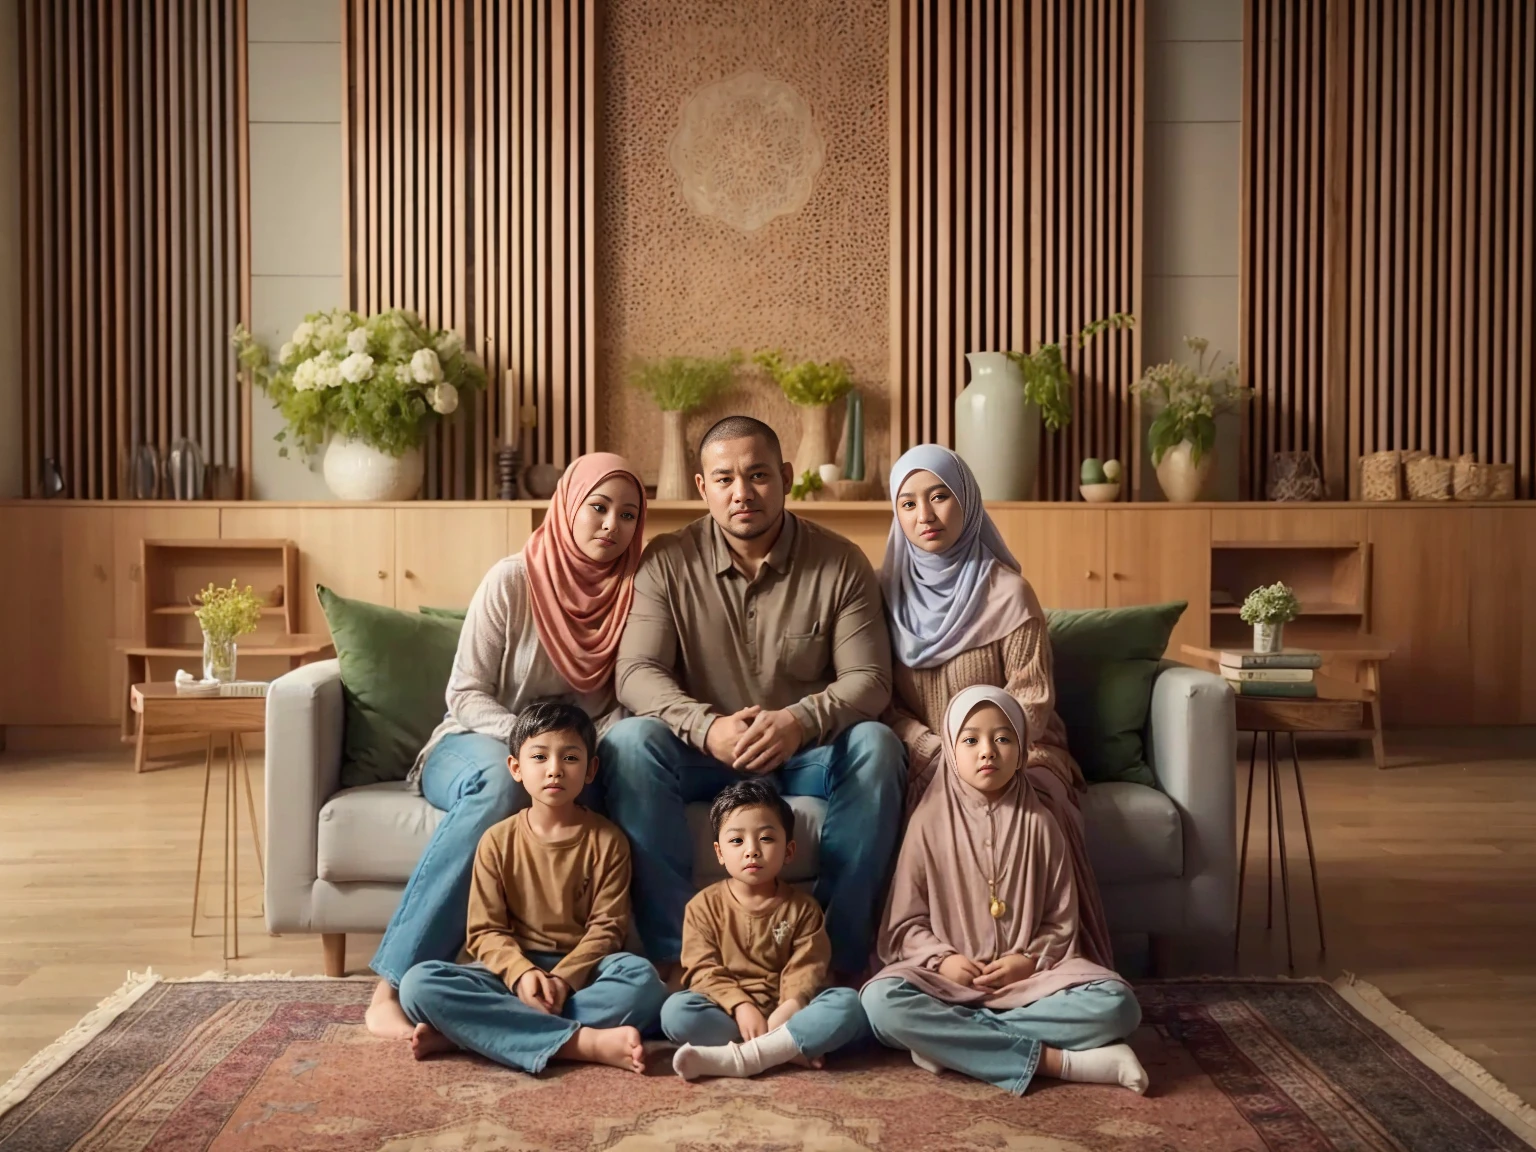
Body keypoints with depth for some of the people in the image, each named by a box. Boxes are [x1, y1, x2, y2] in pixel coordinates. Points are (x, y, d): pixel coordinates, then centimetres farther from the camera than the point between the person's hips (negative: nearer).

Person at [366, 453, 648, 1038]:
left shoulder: (629, 591, 2)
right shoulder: (512, 580, -9)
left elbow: (626, 700, 4)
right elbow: (465, 695, -9)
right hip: (476, 744, -2)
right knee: (499, 783, -39)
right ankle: (393, 985, -36)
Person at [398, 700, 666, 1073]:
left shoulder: (607, 841, 1)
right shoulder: (498, 841, 3)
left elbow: (607, 927, -3)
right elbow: (486, 931, -1)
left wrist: (563, 979, -19)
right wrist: (521, 973, -21)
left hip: (581, 970, -1)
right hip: (512, 969, 1)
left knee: (642, 979, -34)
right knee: (419, 983, -27)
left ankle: (470, 1032, -29)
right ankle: (586, 1043, -33)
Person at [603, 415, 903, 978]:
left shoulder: (840, 563, -4)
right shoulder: (667, 562, -4)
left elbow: (868, 678, -10)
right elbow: (635, 673, -12)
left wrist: (800, 721, -31)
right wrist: (707, 727, -31)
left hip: (807, 755, 0)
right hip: (703, 754, 0)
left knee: (875, 744, -30)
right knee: (629, 740, -29)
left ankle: (841, 957, -21)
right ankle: (673, 951, -25)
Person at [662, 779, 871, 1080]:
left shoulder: (802, 908, 5)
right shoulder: (704, 905, 3)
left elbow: (806, 969, -6)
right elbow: (703, 969, -6)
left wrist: (790, 1009, -27)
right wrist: (740, 1006, -24)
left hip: (784, 1013, 1)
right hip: (728, 1013, -1)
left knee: (847, 1002, -26)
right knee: (675, 1010, -29)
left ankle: (739, 1057, -35)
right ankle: (791, 1046, -31)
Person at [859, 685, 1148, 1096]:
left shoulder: (1037, 822, 4)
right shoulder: (930, 820, 1)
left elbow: (1062, 921, 6)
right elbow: (905, 923, 3)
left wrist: (1029, 959, -12)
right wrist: (942, 959, -15)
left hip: (1030, 972, 2)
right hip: (950, 974, -1)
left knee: (1116, 1005, -25)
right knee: (881, 1000, -33)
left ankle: (950, 1040, -24)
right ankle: (1052, 1060, -30)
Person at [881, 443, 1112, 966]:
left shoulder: (1007, 591, -2)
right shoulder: (888, 589, 7)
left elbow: (1031, 698, -4)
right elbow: (882, 699, 3)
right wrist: (937, 753, -14)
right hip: (920, 758, 1)